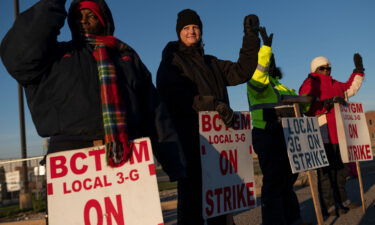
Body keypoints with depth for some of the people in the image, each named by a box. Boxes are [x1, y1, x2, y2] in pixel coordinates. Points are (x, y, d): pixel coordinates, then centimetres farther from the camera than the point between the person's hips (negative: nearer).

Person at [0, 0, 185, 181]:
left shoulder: (127, 56, 19)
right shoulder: (56, 55, 17)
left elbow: (154, 111, 13)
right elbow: (18, 56, -5)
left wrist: (174, 163, 7)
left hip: (128, 158, 2)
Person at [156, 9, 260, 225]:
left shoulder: (211, 62, 22)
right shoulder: (172, 61, 4)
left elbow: (241, 72, 11)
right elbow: (172, 94, -14)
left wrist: (251, 37, 4)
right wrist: (213, 104, -23)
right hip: (190, 137, -6)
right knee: (192, 193, -5)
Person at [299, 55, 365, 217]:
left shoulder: (333, 84, 20)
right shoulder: (309, 84, -7)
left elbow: (351, 88, 33)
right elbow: (306, 108, -20)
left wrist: (358, 70, 27)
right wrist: (327, 103, -28)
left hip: (338, 134, 9)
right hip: (322, 136, -9)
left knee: (340, 169, 16)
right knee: (326, 171, -6)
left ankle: (342, 201, 29)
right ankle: (328, 207, 0)